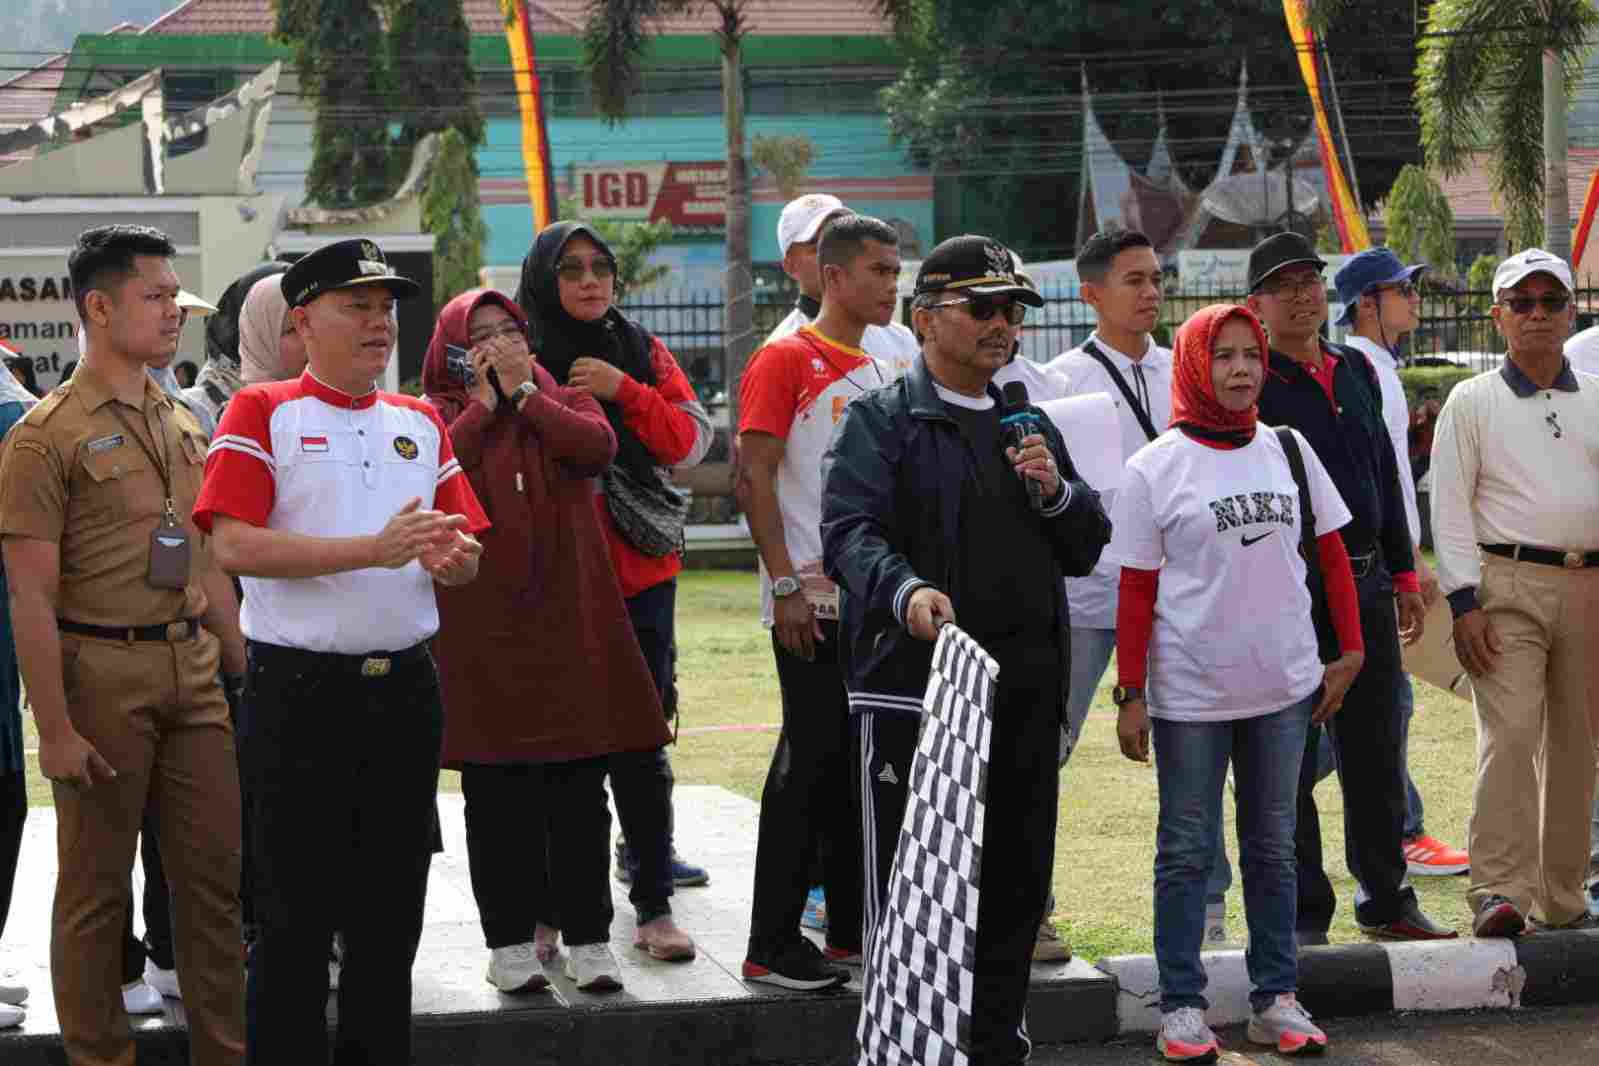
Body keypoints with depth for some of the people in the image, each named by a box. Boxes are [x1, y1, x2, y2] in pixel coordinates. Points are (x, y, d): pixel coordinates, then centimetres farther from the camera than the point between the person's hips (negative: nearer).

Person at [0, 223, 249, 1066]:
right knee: (95, 884, 4)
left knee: (215, 871, 7)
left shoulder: (182, 425, 13)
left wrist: (245, 673, 15)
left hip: (191, 672, 6)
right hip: (102, 673, -6)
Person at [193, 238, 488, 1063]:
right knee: (294, 917, -1)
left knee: (391, 914, 12)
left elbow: (464, 558, 14)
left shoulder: (420, 423, 14)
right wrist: (373, 549, -21)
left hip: (405, 687, 5)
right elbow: (233, 544, -15)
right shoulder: (261, 413, -2)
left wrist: (453, 556, -11)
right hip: (298, 691, -5)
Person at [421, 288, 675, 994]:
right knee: (496, 793, 2)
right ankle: (511, 939, 10)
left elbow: (597, 448, -9)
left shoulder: (563, 399, 13)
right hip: (480, 626, -2)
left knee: (580, 790, 4)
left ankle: (586, 936, 10)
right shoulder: (439, 414, 7)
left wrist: (523, 393, -5)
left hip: (567, 618, 2)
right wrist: (483, 405, -7)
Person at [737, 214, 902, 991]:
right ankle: (772, 948, -1)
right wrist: (786, 585, -18)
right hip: (814, 602, -8)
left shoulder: (883, 374, 16)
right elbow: (754, 478, -13)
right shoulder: (786, 361, -7)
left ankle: (852, 932, 21)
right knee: (810, 764, -7)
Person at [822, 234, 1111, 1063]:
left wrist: (1056, 491, -2)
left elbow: (1086, 549, 20)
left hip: (1025, 687, 7)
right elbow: (849, 531, -16)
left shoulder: (1027, 424, 20)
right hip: (912, 681, -6)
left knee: (1017, 877, 13)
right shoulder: (881, 419, -1)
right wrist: (906, 589, -36)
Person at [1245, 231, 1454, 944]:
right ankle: (1301, 914, 8)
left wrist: (1404, 575, 19)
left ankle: (1385, 900, 22)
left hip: (1366, 587, 6)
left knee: (1376, 754, 12)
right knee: (1290, 763, 1)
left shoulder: (1357, 372, 15)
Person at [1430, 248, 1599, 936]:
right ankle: (1500, 891, -15)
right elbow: (1449, 508, 0)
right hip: (1506, 583, -4)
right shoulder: (1472, 402, 5)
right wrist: (1465, 603, -9)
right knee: (1510, 732, -15)